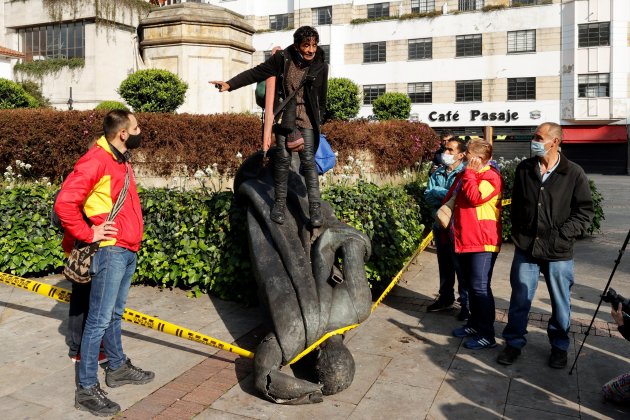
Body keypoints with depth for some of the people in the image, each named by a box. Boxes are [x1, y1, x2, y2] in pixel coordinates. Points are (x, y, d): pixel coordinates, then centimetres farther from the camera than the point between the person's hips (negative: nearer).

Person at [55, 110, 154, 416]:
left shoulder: (121, 160, 15)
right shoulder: (95, 160, -15)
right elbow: (64, 203, -22)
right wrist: (89, 234, -16)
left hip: (128, 250, 9)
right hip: (110, 251, -9)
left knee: (115, 314, 20)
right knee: (100, 319, -3)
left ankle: (117, 367, 33)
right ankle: (86, 389, 7)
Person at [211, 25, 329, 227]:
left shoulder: (321, 66, -4)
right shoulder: (282, 59, -7)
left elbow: (322, 97, 5)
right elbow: (256, 73, -3)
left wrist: (319, 121, 8)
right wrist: (230, 84, -10)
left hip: (307, 119, 0)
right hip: (284, 116, 0)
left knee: (308, 160, -7)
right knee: (283, 159, -2)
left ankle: (315, 207, -4)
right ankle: (280, 202, 11)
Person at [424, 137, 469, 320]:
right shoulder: (437, 173, 8)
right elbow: (428, 196, -1)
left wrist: (439, 193, -13)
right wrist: (448, 196, -16)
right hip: (440, 225, 6)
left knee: (461, 266, 0)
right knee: (444, 265, 18)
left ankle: (467, 303, 12)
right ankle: (446, 298, 33)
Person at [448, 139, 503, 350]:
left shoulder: (491, 177, -12)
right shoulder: (465, 174, 13)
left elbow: (475, 197, -29)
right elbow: (450, 199, 24)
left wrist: (470, 172, -19)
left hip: (483, 242, -9)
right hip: (464, 240, 9)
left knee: (480, 287, -6)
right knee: (471, 285, 17)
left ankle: (487, 335, 3)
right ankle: (474, 324, 31)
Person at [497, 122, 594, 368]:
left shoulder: (573, 174, -6)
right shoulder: (524, 169, 2)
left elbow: (585, 211, -2)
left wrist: (564, 234, -11)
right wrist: (518, 232, 7)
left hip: (559, 252, -2)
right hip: (526, 248, 2)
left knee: (561, 303, 12)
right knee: (519, 300, 9)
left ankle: (559, 346, 31)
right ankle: (514, 342, 24)